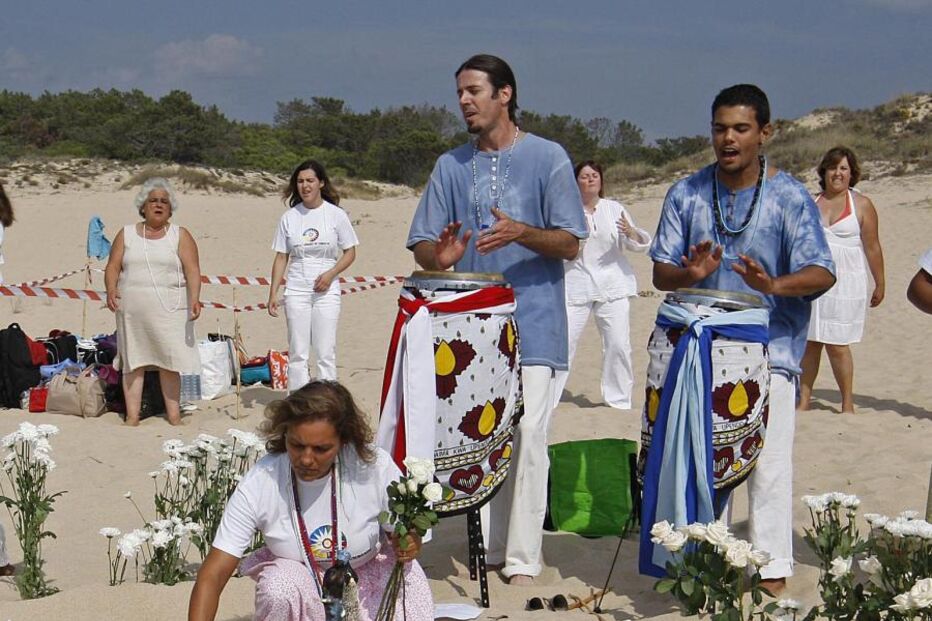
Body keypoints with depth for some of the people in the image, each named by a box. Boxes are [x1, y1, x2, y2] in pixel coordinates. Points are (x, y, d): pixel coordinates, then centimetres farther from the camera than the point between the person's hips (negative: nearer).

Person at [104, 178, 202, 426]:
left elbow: (192, 270, -2)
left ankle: (174, 415, 4)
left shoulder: (180, 236, 7)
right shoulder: (127, 234, 14)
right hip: (132, 310, 2)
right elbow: (113, 267, 9)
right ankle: (132, 417, 4)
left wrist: (194, 299, -16)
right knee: (133, 362, 1)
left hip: (168, 311, -2)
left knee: (169, 362, -2)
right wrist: (111, 289, -10)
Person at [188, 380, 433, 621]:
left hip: (368, 570, 1)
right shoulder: (258, 485, -26)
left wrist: (409, 545, -32)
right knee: (278, 592, -34)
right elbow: (212, 576, -25)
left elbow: (408, 533, -8)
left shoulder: (376, 467, -25)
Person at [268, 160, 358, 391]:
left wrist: (330, 274, -11)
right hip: (296, 291, 2)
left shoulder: (336, 215, 1)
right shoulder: (289, 217, 6)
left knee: (325, 353, -3)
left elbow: (350, 253, 5)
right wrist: (273, 293, 2)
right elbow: (281, 257, 8)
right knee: (297, 353, 2)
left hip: (327, 291, -1)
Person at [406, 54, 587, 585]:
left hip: (533, 324, -4)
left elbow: (570, 243, -2)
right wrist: (440, 256, -15)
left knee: (527, 436, -9)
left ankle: (523, 557, -3)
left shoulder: (548, 157, 1)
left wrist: (521, 233, -22)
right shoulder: (451, 166, 13)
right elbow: (421, 246, 10)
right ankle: (486, 547, 18)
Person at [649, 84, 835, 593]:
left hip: (769, 348, -3)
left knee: (767, 464, -5)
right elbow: (660, 273, 3)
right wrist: (690, 275, -21)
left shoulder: (790, 198, -3)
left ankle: (772, 570, 5)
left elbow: (821, 274, -10)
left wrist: (774, 284, -30)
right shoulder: (686, 194, 5)